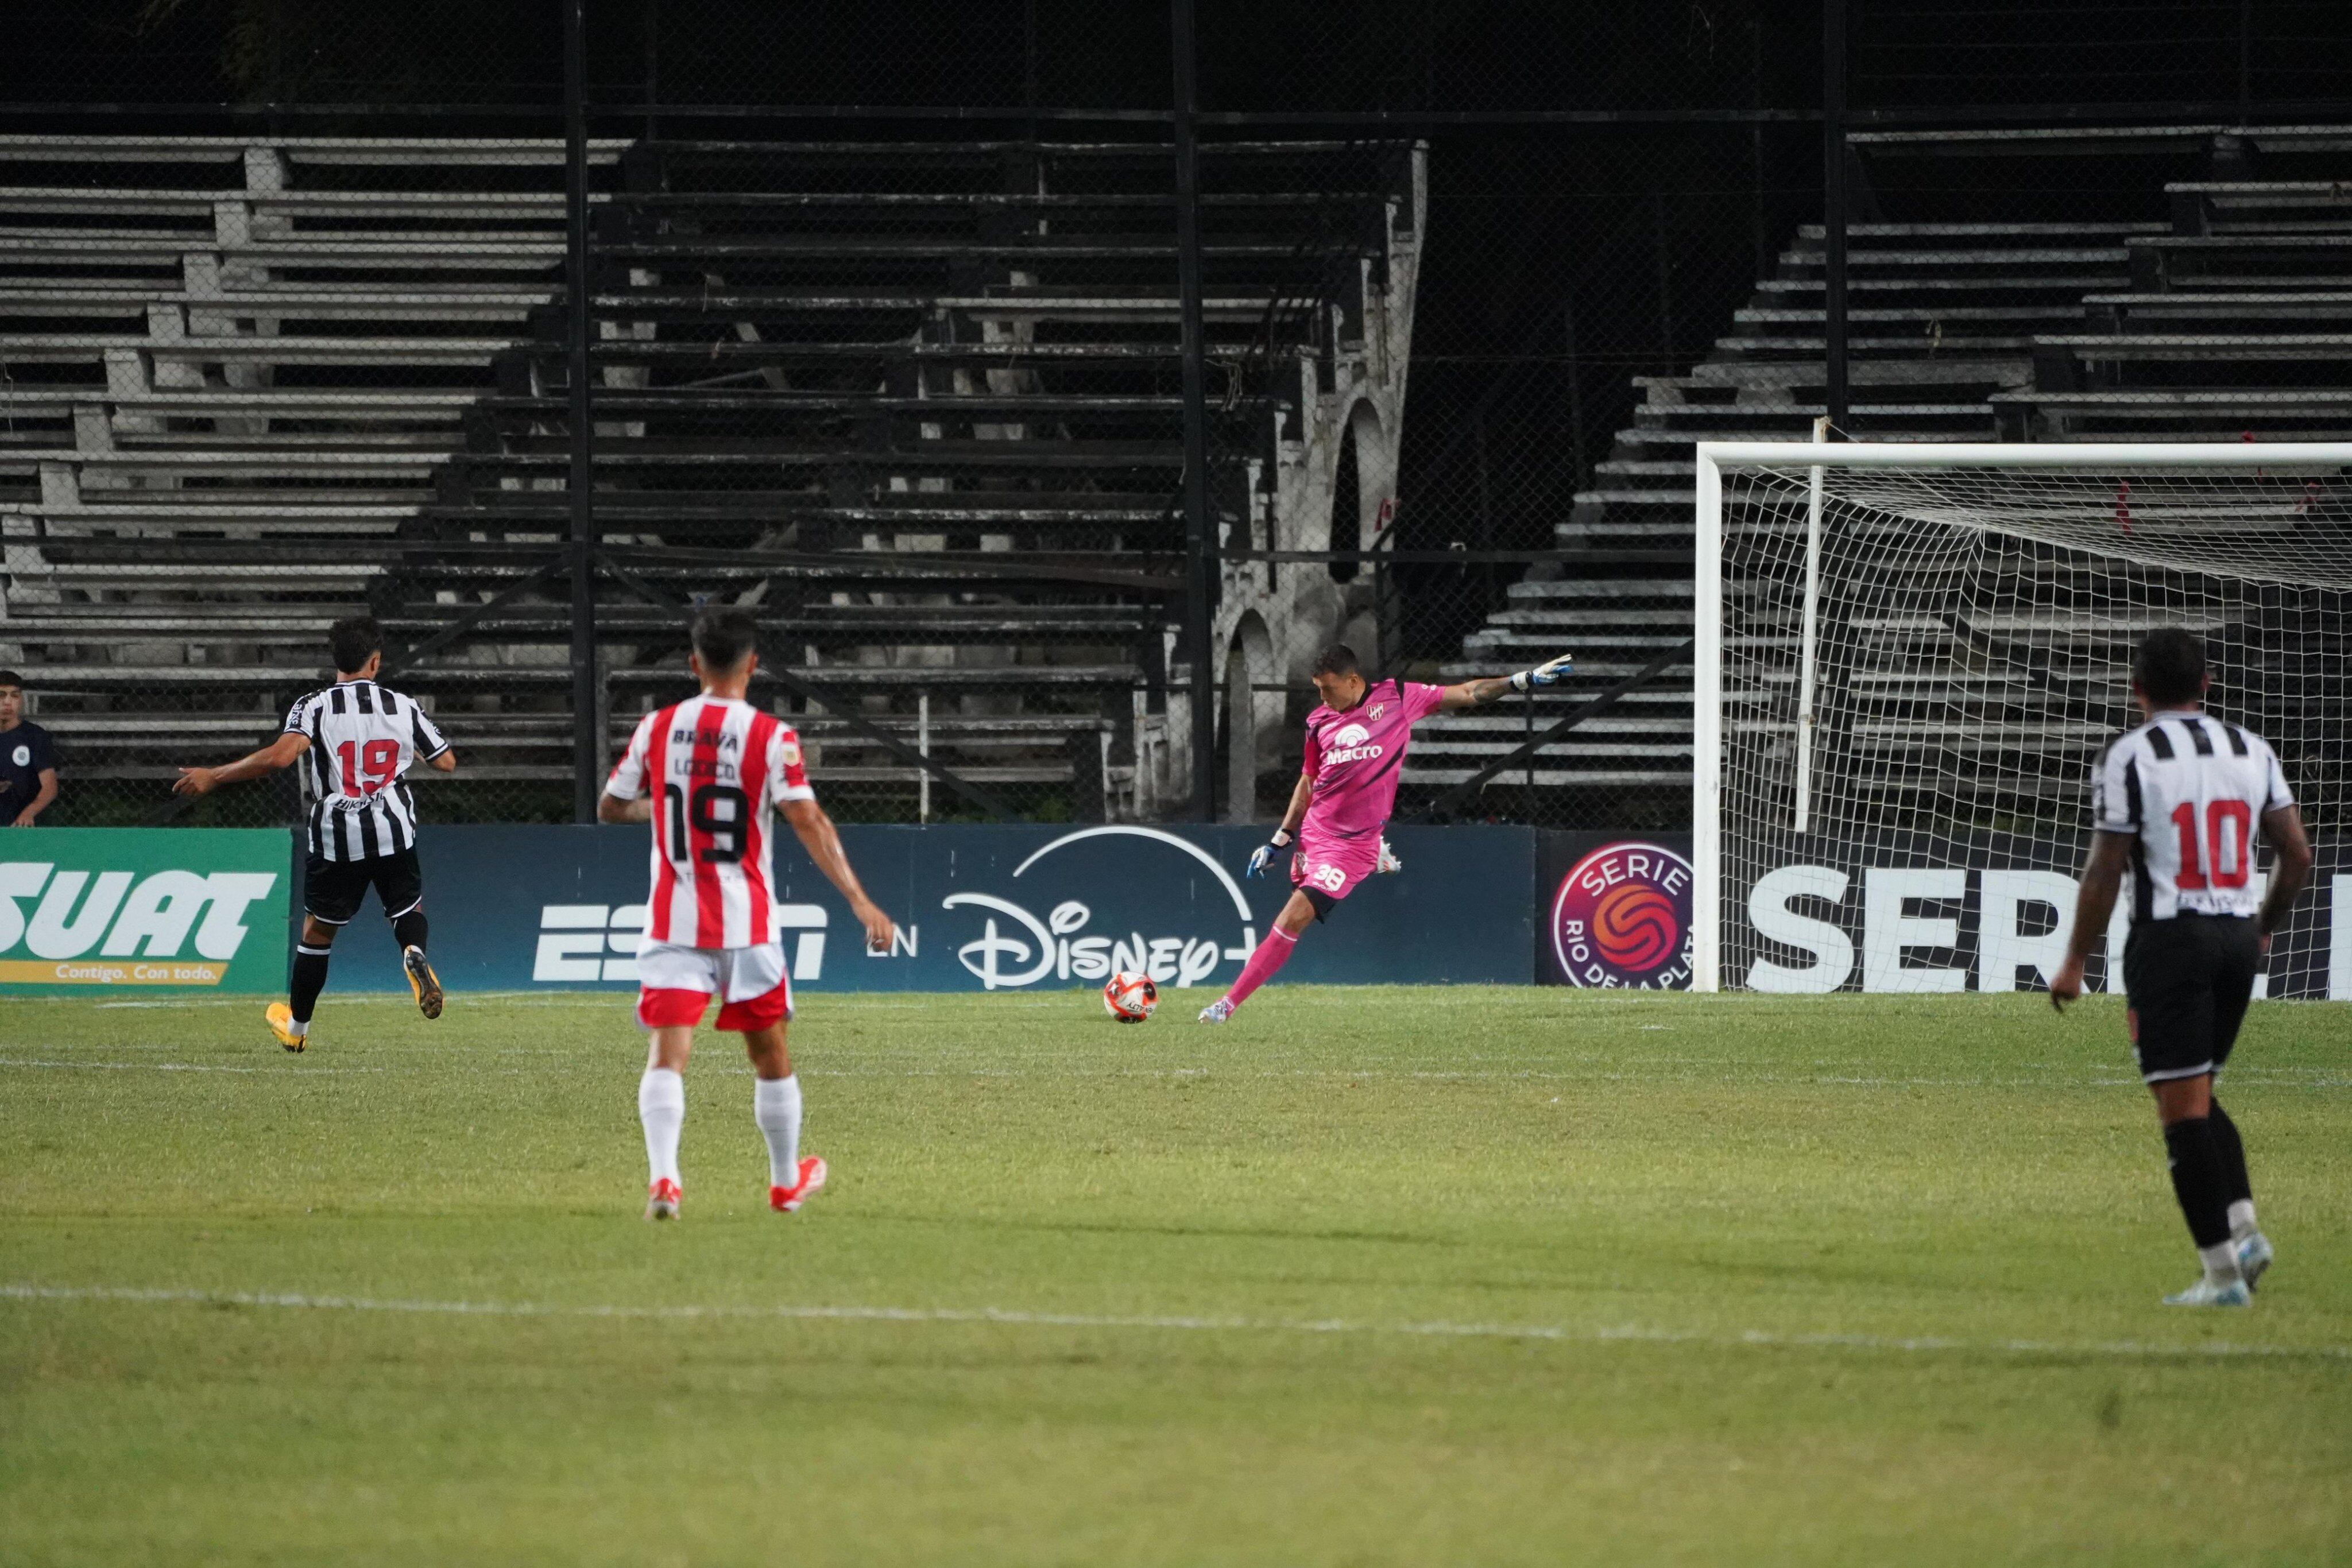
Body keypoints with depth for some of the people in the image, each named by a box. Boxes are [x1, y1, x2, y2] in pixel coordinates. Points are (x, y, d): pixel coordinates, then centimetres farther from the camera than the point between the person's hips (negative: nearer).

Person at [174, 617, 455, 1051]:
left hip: (335, 837, -1)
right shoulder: (403, 707, 0)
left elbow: (280, 755, -25)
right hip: (394, 835, 1)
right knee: (407, 907, 22)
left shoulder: (314, 707, -8)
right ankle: (414, 954, -14)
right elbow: (446, 762, 7)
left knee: (317, 930, 14)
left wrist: (213, 777, -18)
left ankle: (296, 1025, 27)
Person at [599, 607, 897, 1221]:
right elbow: (809, 823, -14)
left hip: (672, 922, 1)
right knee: (769, 1051, 17)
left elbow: (610, 808, 12)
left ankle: (663, 1177, -28)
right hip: (746, 923, -1)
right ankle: (787, 1180, 32)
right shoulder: (770, 736, -7)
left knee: (667, 1053, -7)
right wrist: (860, 901, -15)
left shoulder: (658, 728, 2)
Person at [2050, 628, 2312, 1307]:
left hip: (2170, 939, -6)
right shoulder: (2252, 750, 8)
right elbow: (2297, 855, 9)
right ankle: (2244, 1226, 2)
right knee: (2198, 1096, 20)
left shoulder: (2130, 756, -7)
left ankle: (2223, 1273, -6)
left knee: (2183, 1108, -3)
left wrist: (2075, 962, 1)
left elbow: (2105, 870, -8)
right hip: (2237, 937, 6)